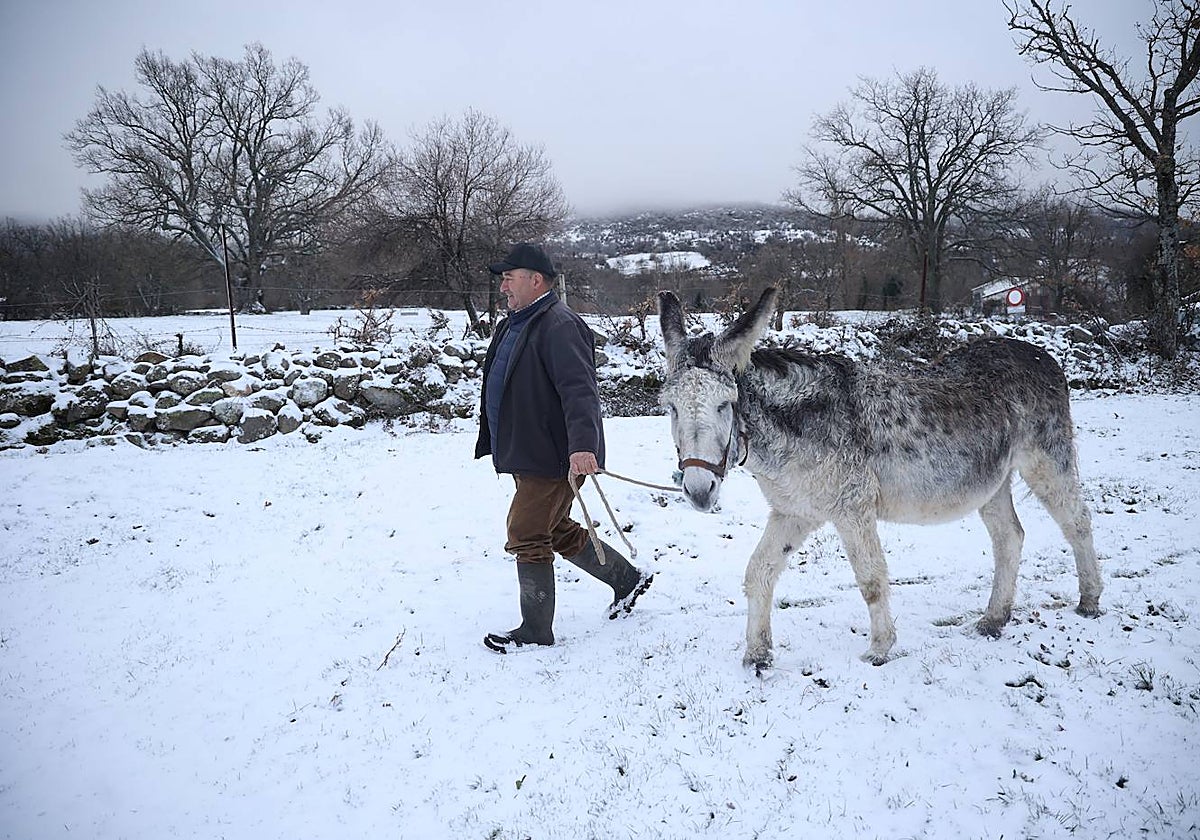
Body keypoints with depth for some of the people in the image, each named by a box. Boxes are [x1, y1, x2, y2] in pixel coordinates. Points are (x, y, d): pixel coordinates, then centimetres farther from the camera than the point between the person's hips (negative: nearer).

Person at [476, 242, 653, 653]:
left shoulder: (559, 326, -18)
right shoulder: (513, 325, 15)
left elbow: (580, 391, -30)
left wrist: (582, 446, -42)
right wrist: (494, 443, 30)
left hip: (554, 458, -11)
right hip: (527, 455, 11)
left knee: (526, 536, -5)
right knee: (556, 530, 20)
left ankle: (536, 631, 10)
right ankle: (627, 577, 35)